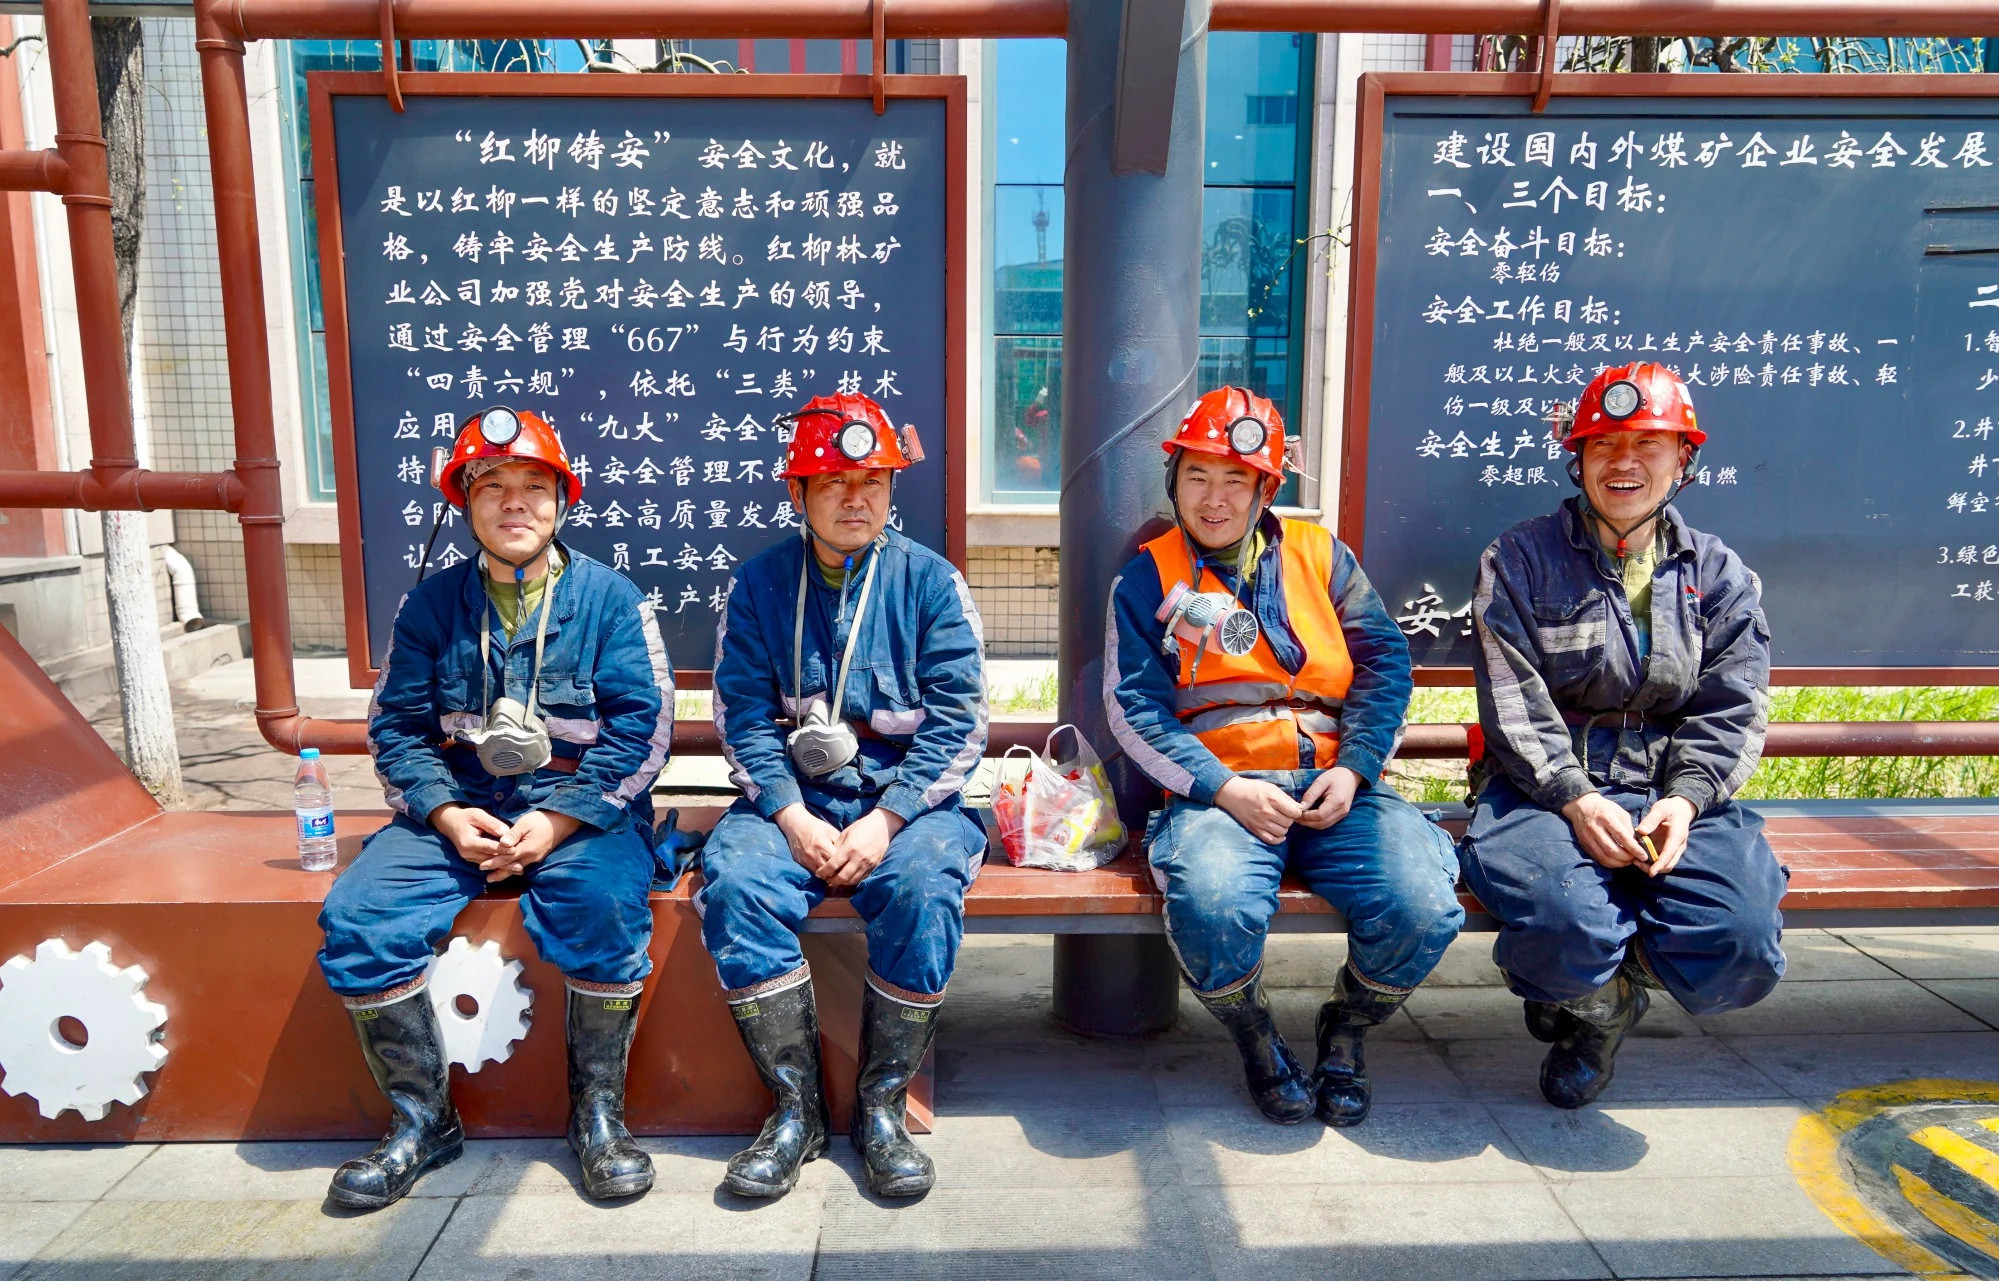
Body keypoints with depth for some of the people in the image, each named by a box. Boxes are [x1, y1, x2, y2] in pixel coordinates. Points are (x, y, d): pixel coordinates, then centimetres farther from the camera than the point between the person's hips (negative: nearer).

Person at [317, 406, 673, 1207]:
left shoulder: (610, 599, 1)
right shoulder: (432, 605, 10)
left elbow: (641, 727, -7)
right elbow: (397, 725, 7)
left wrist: (558, 821, -16)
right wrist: (446, 815, -11)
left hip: (582, 809, -3)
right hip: (458, 807, 3)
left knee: (604, 907, -32)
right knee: (356, 919, -18)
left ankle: (597, 1112, -11)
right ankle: (421, 1120, -1)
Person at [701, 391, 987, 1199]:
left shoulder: (930, 580, 3)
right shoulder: (759, 584, 7)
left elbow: (956, 720, -4)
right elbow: (743, 715, -1)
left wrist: (885, 820, -15)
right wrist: (793, 817, -15)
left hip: (905, 792, -1)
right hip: (791, 794, 2)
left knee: (923, 888, -30)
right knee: (734, 882, -26)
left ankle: (881, 1108, -11)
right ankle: (795, 1108, -11)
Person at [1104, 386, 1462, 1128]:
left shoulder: (1319, 554, 17)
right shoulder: (1148, 578, 9)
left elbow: (1384, 662, 11)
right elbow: (1134, 707, -1)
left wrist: (1354, 768, -5)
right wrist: (1222, 789, -13)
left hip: (1336, 786, 3)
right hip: (1218, 790, -2)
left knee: (1425, 910, -23)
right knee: (1214, 909, -34)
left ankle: (1346, 1031, 11)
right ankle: (1255, 1040, 2)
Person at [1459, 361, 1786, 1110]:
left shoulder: (1719, 575, 14)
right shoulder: (1520, 561, 5)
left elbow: (1733, 709, 6)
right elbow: (1513, 702, -5)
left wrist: (1685, 799, -13)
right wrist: (1575, 798, -18)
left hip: (1676, 795, 3)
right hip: (1543, 788, -3)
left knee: (1744, 944, -24)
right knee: (1564, 921, -33)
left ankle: (1601, 989, 11)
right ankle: (1593, 999, 9)